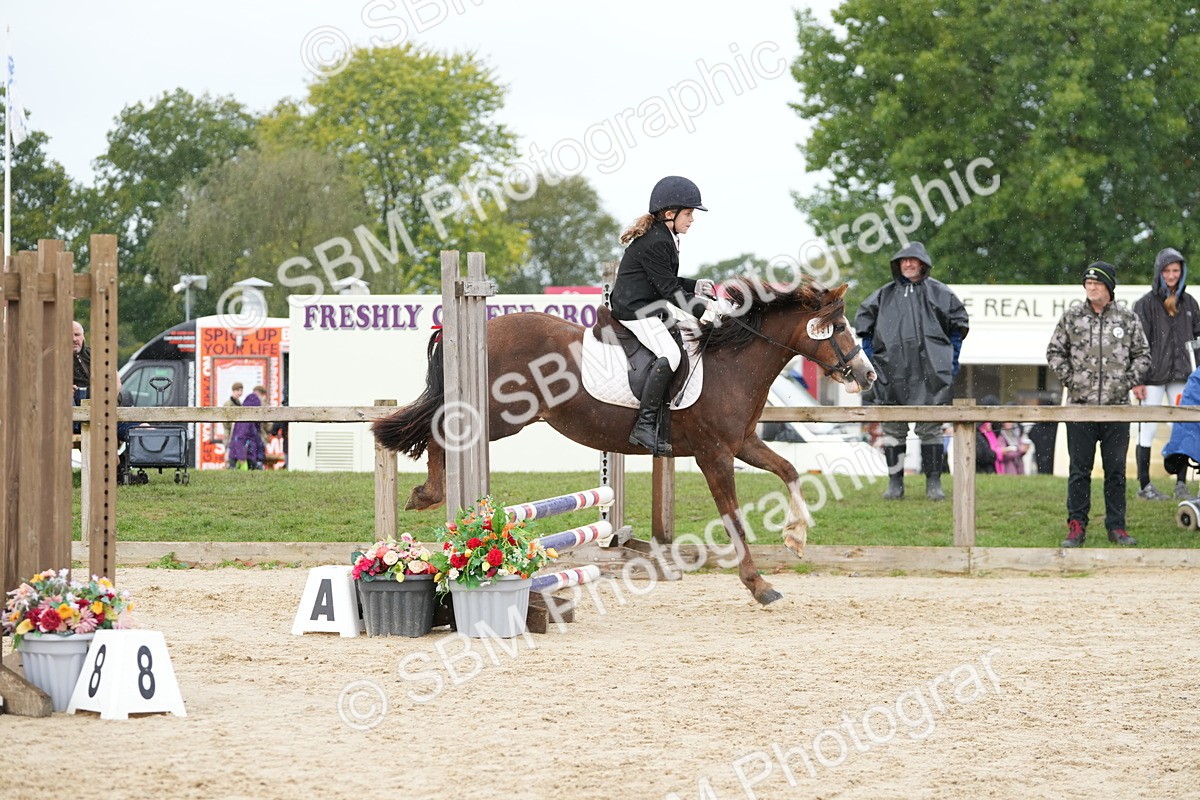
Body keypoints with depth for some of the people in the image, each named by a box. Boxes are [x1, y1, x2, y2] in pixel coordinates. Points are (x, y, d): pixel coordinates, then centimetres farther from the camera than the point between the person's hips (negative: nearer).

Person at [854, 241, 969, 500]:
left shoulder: (938, 292, 7)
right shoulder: (884, 295, 11)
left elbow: (959, 322, 13)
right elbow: (863, 322, 19)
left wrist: (952, 357, 7)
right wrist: (871, 356, 10)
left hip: (929, 373, -2)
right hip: (892, 373, 2)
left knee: (930, 428, -1)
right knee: (893, 428, 2)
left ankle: (934, 482, 4)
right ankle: (895, 482, 8)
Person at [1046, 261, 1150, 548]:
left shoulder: (1128, 319, 6)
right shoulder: (1071, 317, 5)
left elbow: (1142, 354, 12)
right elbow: (1054, 351, 10)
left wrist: (1129, 382, 1)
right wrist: (1070, 379, 0)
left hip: (1117, 406, 1)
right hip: (1080, 405, -1)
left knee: (1116, 470, 5)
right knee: (1080, 469, 1)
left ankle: (1116, 526, 12)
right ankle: (1076, 526, 7)